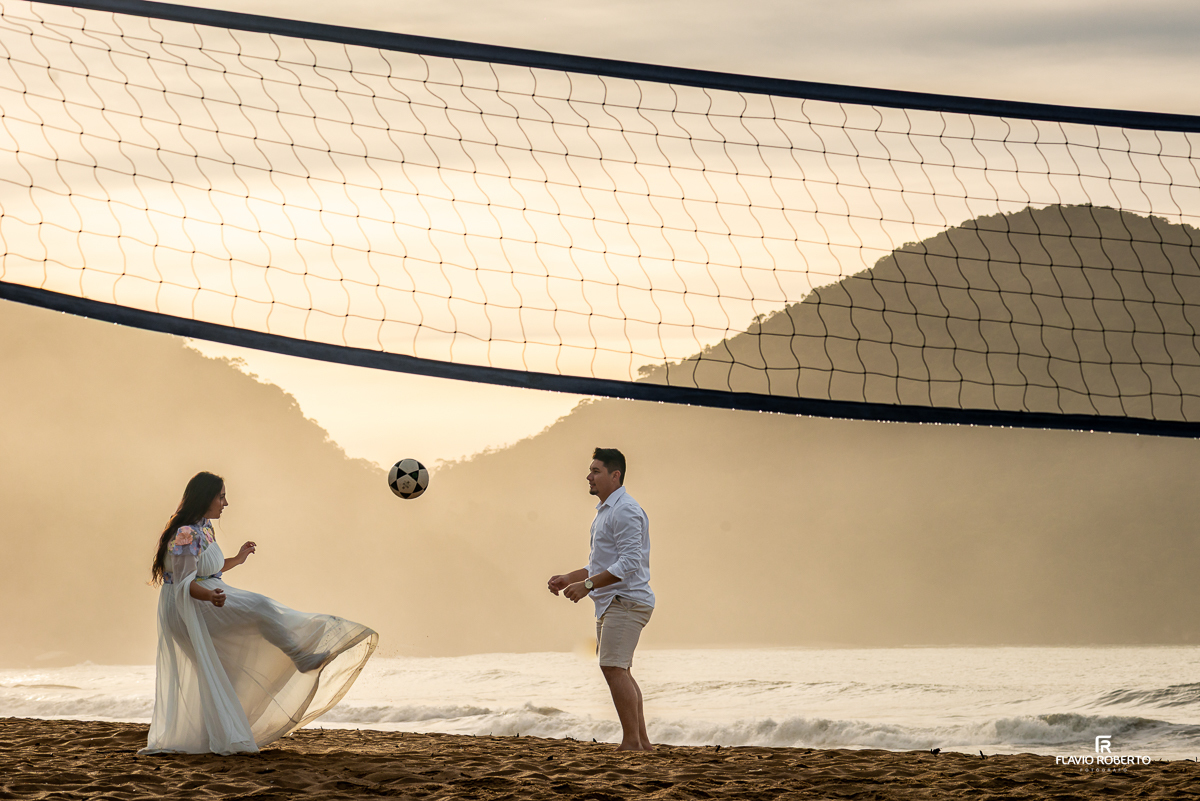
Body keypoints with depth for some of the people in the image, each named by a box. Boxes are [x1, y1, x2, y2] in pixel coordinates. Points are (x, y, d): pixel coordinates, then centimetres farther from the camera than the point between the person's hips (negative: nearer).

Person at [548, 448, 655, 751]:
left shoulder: (625, 510, -15)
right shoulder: (605, 511, 20)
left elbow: (629, 563, -23)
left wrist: (588, 584, -24)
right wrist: (568, 578, 14)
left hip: (626, 601, -11)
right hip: (611, 602, 11)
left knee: (613, 668, -15)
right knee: (619, 671, 11)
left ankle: (631, 741, -14)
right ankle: (643, 742, 14)